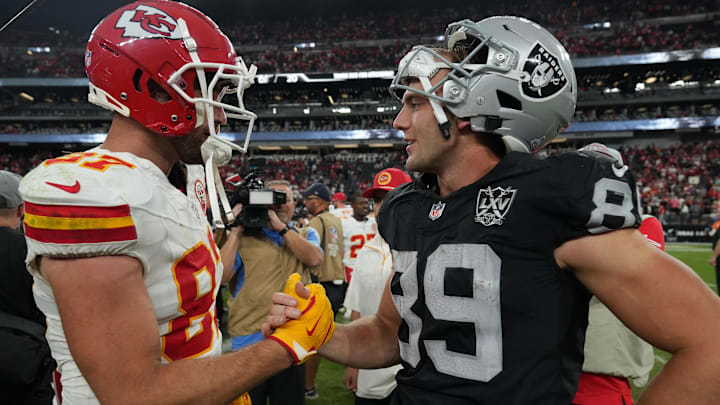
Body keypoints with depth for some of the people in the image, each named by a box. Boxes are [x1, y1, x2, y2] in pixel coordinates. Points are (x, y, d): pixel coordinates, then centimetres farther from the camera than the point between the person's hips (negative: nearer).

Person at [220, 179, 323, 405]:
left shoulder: (306, 235, 9)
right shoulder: (244, 237, 1)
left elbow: (314, 258, -12)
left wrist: (281, 227, -14)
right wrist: (236, 231, -11)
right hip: (249, 341, -2)